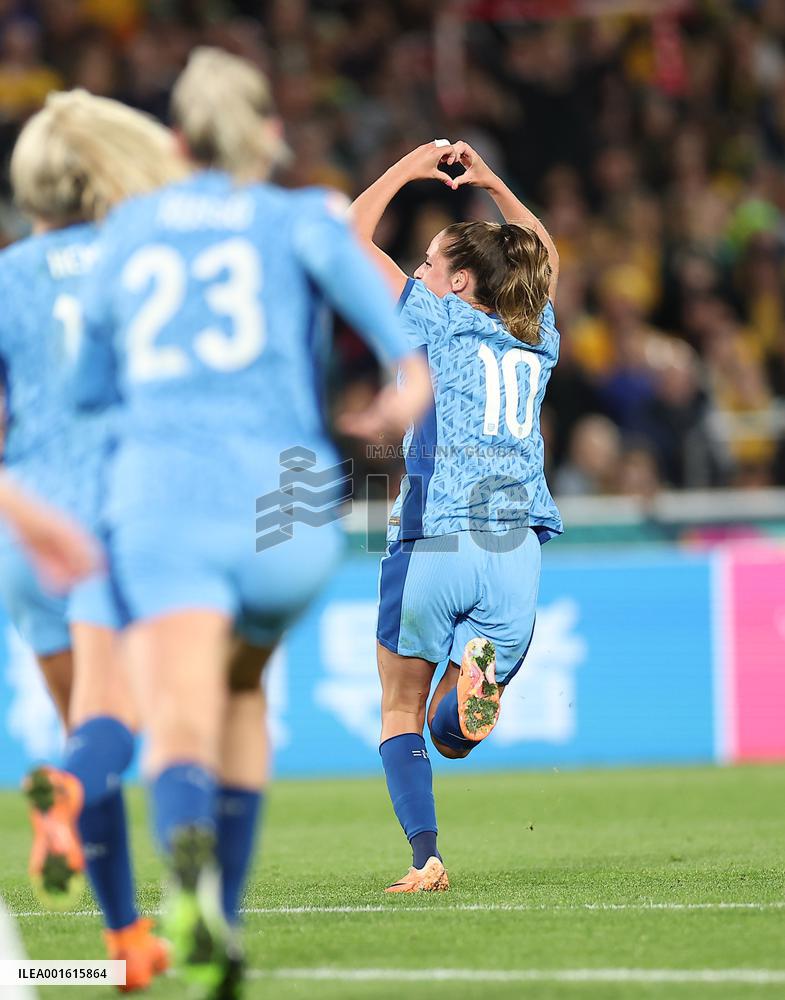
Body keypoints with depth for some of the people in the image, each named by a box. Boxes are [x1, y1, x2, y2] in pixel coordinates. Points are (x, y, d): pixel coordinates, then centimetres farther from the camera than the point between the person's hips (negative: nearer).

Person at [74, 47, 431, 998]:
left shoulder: (129, 229, 21)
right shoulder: (296, 214, 13)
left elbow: (91, 386, 28)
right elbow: (335, 247, -12)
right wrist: (412, 363, -22)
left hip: (159, 494, 0)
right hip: (280, 496, 1)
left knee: (180, 717, -15)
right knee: (241, 686, 27)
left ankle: (188, 850, -50)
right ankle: (220, 920, 24)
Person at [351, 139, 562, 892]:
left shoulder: (440, 321, 2)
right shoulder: (537, 337, 16)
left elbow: (349, 235, 10)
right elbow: (545, 259, 38)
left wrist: (409, 168, 20)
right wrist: (491, 185, 34)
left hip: (432, 545, -4)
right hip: (515, 553, 4)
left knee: (402, 714, 12)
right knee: (452, 736, 11)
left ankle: (425, 858, -7)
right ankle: (477, 676, -24)